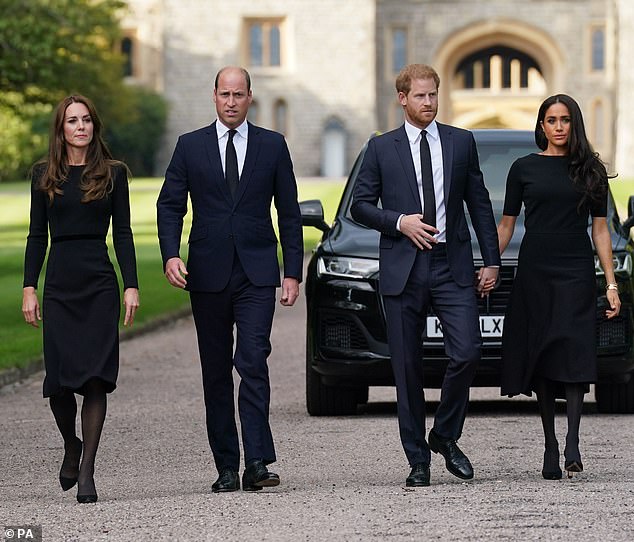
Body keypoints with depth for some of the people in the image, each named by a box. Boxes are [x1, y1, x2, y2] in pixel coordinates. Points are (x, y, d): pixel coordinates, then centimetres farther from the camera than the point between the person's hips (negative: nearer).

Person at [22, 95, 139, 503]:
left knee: (95, 378, -7)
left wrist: (132, 286, -3)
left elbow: (123, 233, 4)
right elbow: (37, 235, 9)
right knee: (59, 380, -4)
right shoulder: (45, 175, 8)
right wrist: (29, 289, 2)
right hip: (60, 284, 1)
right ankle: (71, 444, 25)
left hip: (100, 284, -1)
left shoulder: (113, 173, 5)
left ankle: (87, 470, -1)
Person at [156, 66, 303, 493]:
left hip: (257, 274, -2)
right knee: (216, 373, 5)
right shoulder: (191, 146, 7)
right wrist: (171, 255, -11)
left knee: (253, 362, -16)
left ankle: (257, 462, -19)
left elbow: (289, 213, 8)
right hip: (208, 275, 2)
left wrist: (293, 272, 2)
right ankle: (227, 468, 9)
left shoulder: (272, 146, 7)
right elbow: (170, 205, 5)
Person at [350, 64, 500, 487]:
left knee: (467, 352, -13)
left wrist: (491, 261, 7)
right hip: (403, 269, 0)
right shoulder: (381, 148, 7)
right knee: (408, 368, 1)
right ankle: (418, 460, 9)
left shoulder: (462, 142, 10)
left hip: (452, 266, 1)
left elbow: (479, 204, 12)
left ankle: (446, 436, 9)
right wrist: (399, 222, -10)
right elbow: (360, 205, 7)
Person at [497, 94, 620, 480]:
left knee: (574, 354, -15)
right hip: (534, 273, 1)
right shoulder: (524, 168, 7)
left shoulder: (590, 170, 8)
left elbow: (600, 228, 9)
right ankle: (550, 444, 6)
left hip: (576, 273, -1)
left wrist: (612, 283, 3)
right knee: (540, 360, 0)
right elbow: (506, 225, 10)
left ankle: (572, 443, -18)